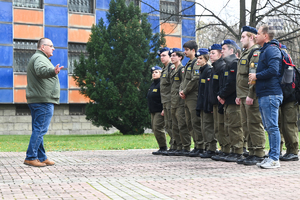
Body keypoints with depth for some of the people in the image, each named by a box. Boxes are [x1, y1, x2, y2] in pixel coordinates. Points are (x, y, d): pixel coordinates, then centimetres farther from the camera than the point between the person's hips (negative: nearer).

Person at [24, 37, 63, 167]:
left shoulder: (38, 58, 24)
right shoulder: (39, 58, -10)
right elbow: (41, 70, -32)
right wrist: (53, 71, -51)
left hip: (36, 100, 11)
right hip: (43, 100, -11)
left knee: (38, 130, 11)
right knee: (40, 130, -10)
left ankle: (41, 158, 17)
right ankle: (30, 157, -11)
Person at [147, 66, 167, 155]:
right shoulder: (152, 85, 18)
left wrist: (164, 109, -24)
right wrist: (150, 109, 21)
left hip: (160, 111, -10)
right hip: (153, 111, 10)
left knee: (158, 128, -15)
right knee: (154, 128, 8)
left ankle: (163, 148, -6)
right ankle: (162, 148, 15)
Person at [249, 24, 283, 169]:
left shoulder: (271, 50, -10)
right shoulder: (265, 50, 21)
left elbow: (273, 70, -23)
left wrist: (256, 76, -12)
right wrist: (256, 77, 9)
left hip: (271, 95, -10)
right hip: (264, 95, 10)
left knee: (272, 127, -7)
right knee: (269, 127, 12)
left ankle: (274, 159, -4)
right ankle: (271, 156, 18)